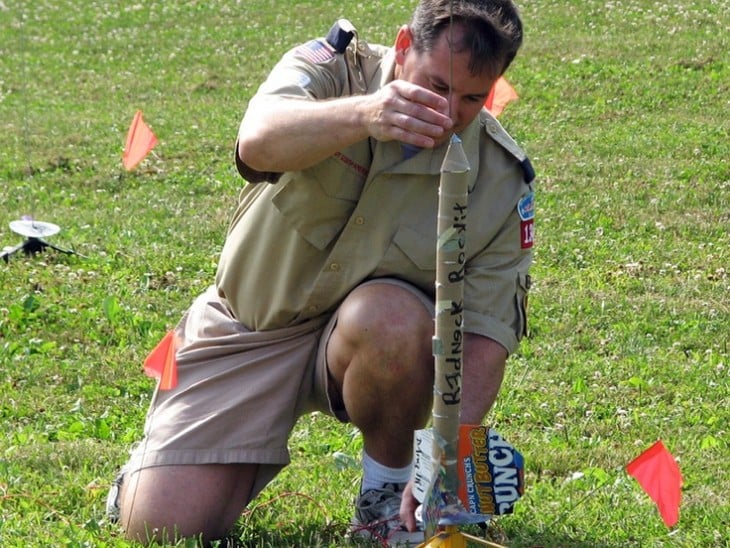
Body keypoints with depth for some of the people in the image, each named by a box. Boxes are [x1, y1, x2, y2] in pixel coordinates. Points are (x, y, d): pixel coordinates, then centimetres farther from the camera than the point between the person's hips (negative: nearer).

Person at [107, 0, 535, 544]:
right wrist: (363, 115, -60)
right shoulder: (331, 70, -15)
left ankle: (388, 490, -10)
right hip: (249, 327, 0)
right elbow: (258, 143, -38)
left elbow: (486, 330, -14)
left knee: (391, 318, -37)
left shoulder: (501, 177, -12)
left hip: (373, 334, 0)